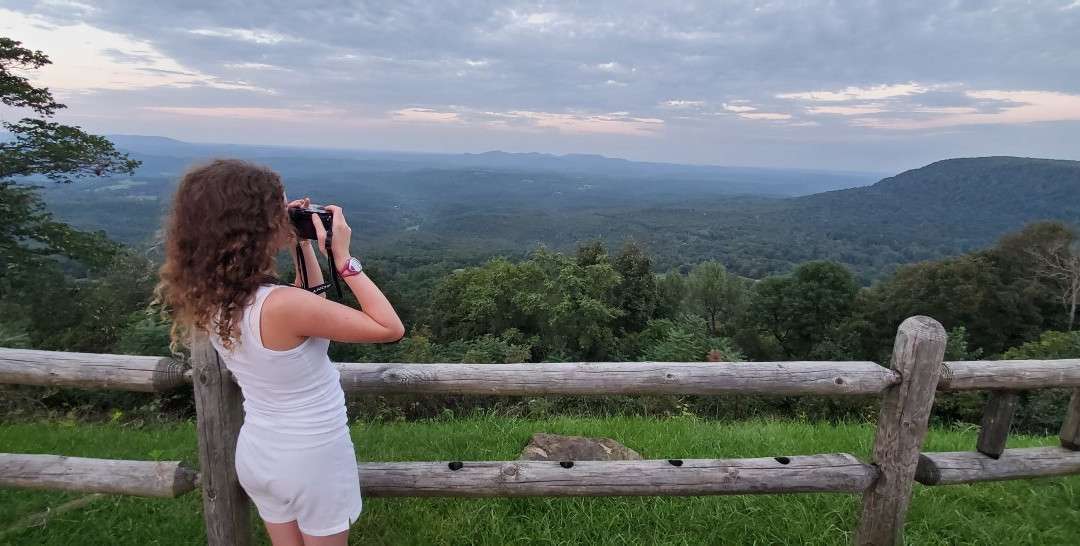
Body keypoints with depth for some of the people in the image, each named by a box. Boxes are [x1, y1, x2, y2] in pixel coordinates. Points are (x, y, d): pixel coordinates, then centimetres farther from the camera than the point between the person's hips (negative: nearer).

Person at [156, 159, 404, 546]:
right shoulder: (280, 305, -33)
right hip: (312, 460, -7)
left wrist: (305, 248, 0)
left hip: (257, 453, 7)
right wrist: (343, 257, -23)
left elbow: (312, 310, 7)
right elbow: (390, 328, -26)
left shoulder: (212, 298, -7)